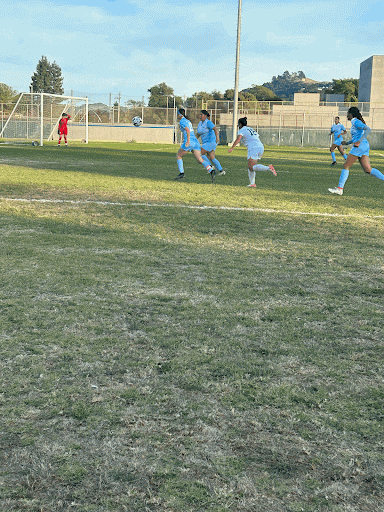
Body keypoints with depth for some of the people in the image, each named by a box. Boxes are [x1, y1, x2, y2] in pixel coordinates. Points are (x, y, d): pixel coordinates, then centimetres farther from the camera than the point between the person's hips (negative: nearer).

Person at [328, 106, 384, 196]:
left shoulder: (356, 122, -8)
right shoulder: (354, 122, 22)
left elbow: (368, 129, -21)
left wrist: (359, 141, -25)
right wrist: (347, 142, 24)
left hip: (360, 146, -10)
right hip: (365, 146, 10)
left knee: (346, 166, -2)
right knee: (367, 169, 3)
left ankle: (339, 188, 0)